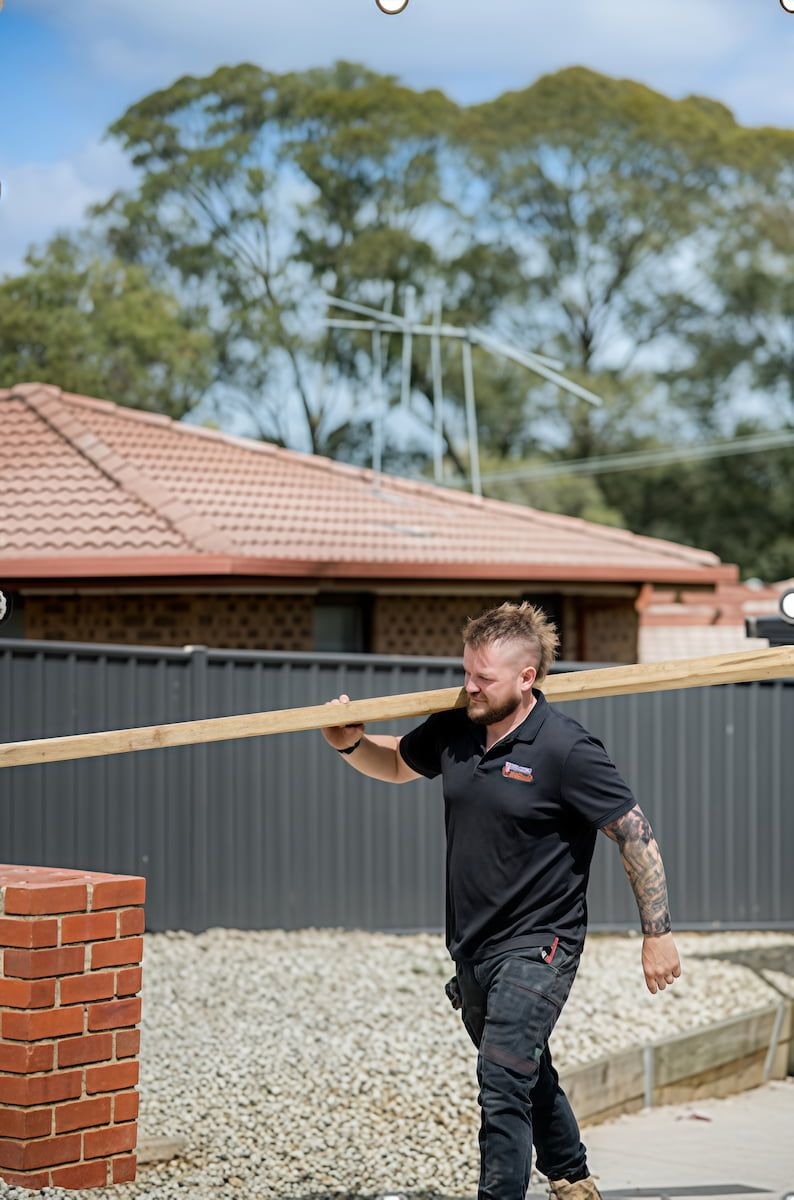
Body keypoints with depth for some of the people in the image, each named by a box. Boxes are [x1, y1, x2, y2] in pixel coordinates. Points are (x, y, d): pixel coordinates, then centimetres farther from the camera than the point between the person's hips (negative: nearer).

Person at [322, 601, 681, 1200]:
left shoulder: (567, 749, -18)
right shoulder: (453, 730, 0)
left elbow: (636, 835, -13)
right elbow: (397, 764, 21)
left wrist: (658, 933, -12)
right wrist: (352, 743, -1)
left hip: (536, 946, -8)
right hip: (472, 946, 8)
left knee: (504, 1079, -18)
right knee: (527, 1074, 24)